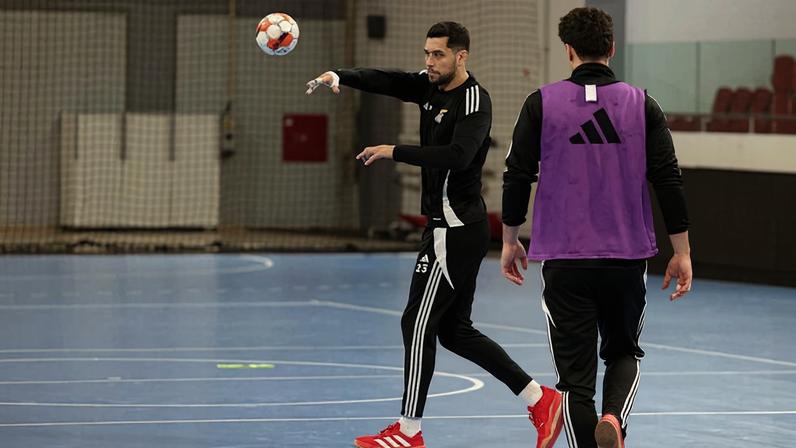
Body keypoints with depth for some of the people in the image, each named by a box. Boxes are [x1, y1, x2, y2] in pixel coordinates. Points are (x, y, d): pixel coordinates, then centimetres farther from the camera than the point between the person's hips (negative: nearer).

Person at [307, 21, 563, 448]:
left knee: (418, 324, -6)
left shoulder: (475, 100, -15)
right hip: (448, 225, 10)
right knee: (455, 331, 13)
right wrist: (339, 76, -22)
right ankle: (540, 400, 17)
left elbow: (458, 155, -30)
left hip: (456, 230, -10)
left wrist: (395, 151, -26)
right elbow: (385, 81, -3)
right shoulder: (431, 87, 10)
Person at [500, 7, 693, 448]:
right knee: (623, 353, 19)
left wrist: (509, 241, 13)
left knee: (575, 372, 5)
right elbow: (669, 179, -1)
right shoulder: (642, 105, -1)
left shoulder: (542, 104, -3)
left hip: (563, 261, -1)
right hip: (627, 259, 1)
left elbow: (517, 176, -1)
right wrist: (681, 251, 6)